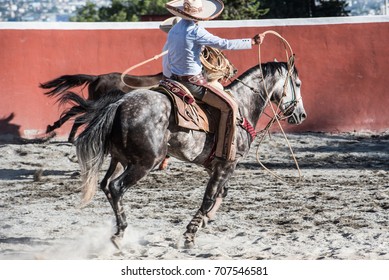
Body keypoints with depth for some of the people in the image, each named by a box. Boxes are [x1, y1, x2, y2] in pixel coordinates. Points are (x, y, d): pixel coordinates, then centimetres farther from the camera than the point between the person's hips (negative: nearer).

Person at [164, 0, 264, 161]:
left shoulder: (173, 31, 8)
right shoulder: (195, 31, -17)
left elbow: (166, 64, 18)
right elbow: (224, 44, -17)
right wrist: (252, 42, -9)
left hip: (175, 80, 9)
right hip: (193, 82, -9)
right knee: (229, 106, -8)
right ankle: (224, 152, -11)